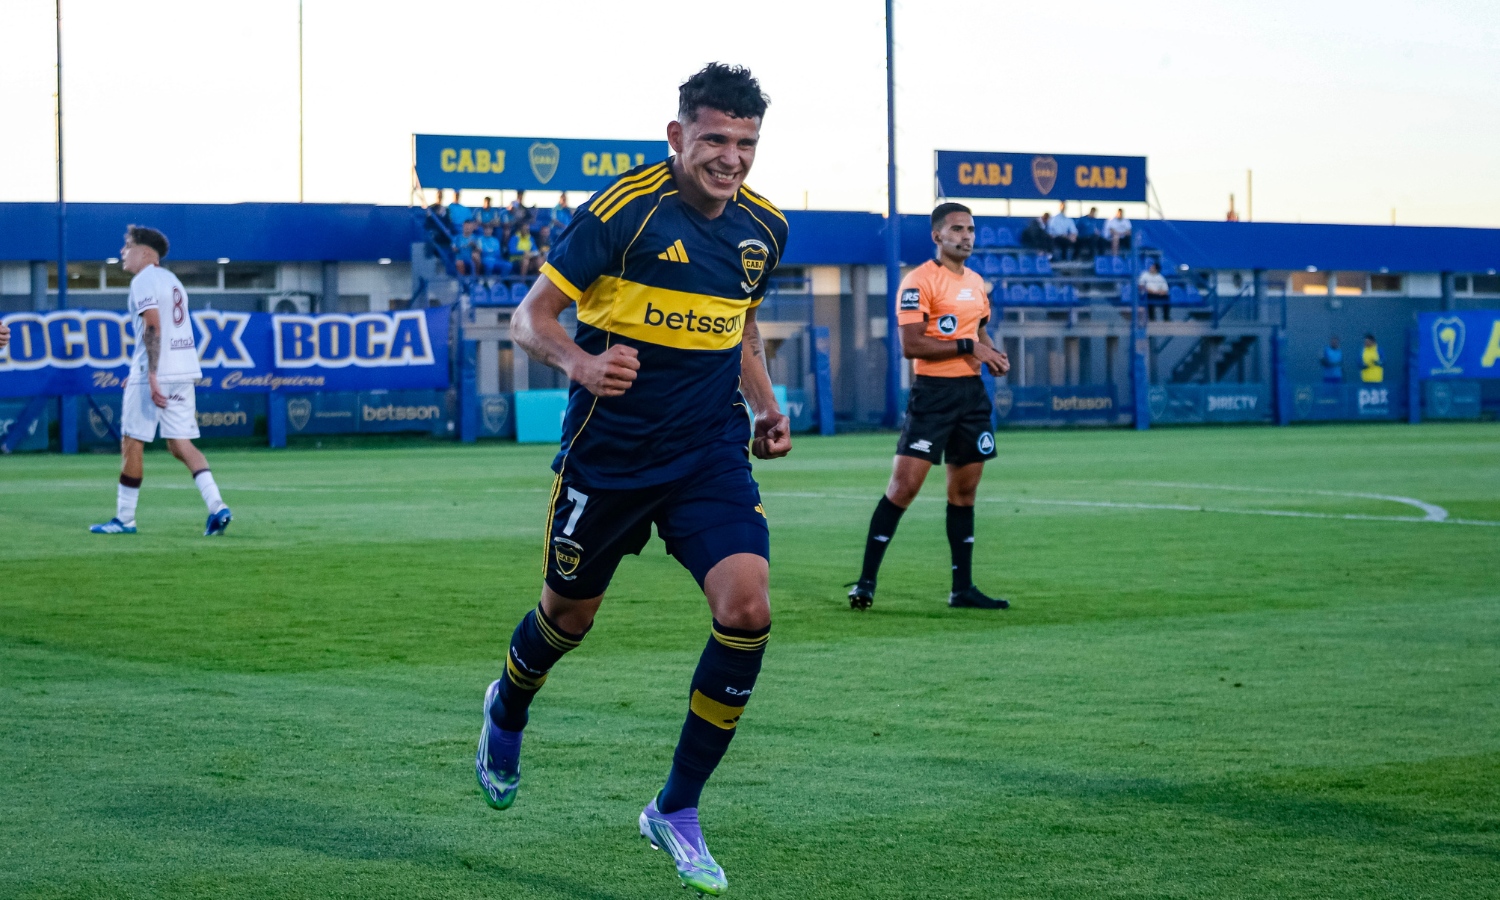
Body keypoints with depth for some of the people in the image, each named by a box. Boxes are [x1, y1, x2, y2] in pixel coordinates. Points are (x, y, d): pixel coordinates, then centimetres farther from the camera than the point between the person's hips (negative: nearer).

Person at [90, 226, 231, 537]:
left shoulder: (144, 281, -8)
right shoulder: (171, 279, 20)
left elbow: (153, 328, -19)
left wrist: (152, 375, -25)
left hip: (158, 370, -8)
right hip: (184, 369, 8)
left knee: (131, 442, 1)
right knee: (180, 444, 5)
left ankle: (125, 519, 7)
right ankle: (217, 507, -11)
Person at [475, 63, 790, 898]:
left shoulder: (763, 227, 3)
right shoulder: (622, 210, -15)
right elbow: (532, 315, -11)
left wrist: (765, 407, 7)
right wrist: (579, 362, -32)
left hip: (712, 453, 3)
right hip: (609, 452, -3)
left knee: (747, 610, -16)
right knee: (570, 614, 13)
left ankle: (677, 810, -1)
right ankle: (507, 714, 51)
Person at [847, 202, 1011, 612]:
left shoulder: (976, 282, 16)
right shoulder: (919, 281, -9)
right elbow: (911, 344, -17)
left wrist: (992, 354, 7)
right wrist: (967, 346, -18)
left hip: (972, 393, 7)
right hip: (933, 393, -7)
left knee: (964, 490, 10)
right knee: (904, 485, -11)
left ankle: (962, 588, 15)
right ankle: (866, 581, -7)